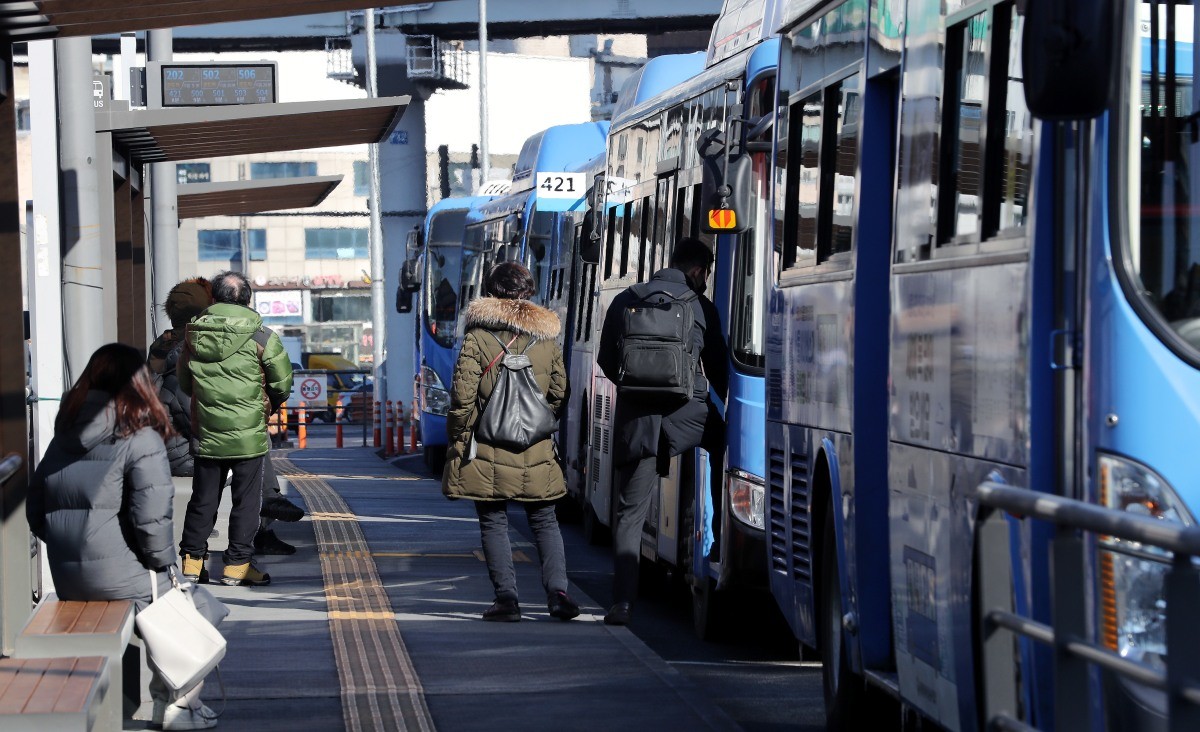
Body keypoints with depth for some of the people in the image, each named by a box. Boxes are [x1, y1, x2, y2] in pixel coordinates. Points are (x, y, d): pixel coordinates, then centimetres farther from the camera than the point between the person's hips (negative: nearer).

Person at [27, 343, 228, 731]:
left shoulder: (64, 437, 10)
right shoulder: (140, 438, -11)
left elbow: (35, 513, 14)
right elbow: (151, 518, -17)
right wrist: (164, 564, -2)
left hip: (67, 580, 7)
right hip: (119, 576, -7)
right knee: (201, 610, 16)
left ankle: (162, 698, 29)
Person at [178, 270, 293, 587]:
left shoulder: (194, 334, 2)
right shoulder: (260, 336, -9)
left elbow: (184, 383, 14)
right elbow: (283, 383, -3)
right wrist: (266, 408, 16)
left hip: (206, 433, 3)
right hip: (248, 434, -3)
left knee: (203, 498, 13)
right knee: (246, 499, 5)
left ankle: (192, 559, 17)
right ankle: (237, 564, 5)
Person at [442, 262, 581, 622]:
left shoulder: (478, 337, -8)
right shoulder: (547, 337, 4)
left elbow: (463, 395, -11)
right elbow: (559, 393, 10)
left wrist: (458, 437, 2)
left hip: (488, 451, -3)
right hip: (537, 453, 3)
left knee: (494, 522, 5)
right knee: (544, 521, 12)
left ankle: (506, 596, 0)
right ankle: (557, 590, 1)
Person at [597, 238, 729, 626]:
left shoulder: (625, 301, 8)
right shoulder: (700, 306, 2)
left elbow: (606, 360, 14)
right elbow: (718, 369, 7)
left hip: (635, 418, 2)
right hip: (687, 414, -2)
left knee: (630, 511, 4)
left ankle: (623, 601, -3)